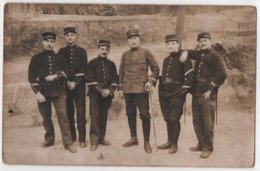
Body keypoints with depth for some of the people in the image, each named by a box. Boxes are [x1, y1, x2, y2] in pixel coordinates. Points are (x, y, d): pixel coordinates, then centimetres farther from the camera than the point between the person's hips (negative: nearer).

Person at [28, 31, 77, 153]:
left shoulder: (59, 58, 11)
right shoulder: (36, 58, 6)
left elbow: (67, 72, 4)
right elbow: (31, 77, -1)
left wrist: (56, 75, -14)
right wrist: (37, 92, -12)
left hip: (58, 91, 0)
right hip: (43, 92, 0)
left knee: (63, 116, -9)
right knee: (46, 117, 8)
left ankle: (68, 143, -8)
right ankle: (49, 140, 25)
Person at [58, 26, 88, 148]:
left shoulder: (81, 51, 7)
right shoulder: (61, 52, 10)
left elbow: (83, 69, -1)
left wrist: (75, 82, -11)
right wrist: (67, 81, -8)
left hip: (79, 85, -1)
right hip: (66, 85, 1)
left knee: (81, 112, -6)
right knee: (69, 112, 5)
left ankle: (82, 139, -4)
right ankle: (71, 137, 15)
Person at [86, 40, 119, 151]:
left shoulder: (111, 64, 12)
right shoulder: (92, 63, 3)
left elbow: (115, 79, 6)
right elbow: (90, 79, -4)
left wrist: (109, 90, -10)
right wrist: (100, 90, -11)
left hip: (107, 94, 3)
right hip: (95, 94, -3)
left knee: (104, 116, 7)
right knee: (95, 117, -8)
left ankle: (101, 138, 17)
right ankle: (94, 141, -6)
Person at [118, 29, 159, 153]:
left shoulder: (146, 52, 1)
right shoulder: (125, 55, 11)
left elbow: (155, 68, 3)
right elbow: (121, 72, 15)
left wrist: (151, 81, -10)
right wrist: (120, 88, 11)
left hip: (141, 89, -4)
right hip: (128, 89, 4)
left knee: (144, 115, -3)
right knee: (130, 114, 11)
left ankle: (146, 142, 3)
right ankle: (134, 138, 25)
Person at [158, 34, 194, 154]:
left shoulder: (183, 58, -5)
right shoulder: (166, 60, 16)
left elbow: (190, 77, -11)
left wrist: (183, 90, -13)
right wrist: (161, 92, 16)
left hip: (177, 94, -7)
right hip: (165, 93, 7)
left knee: (174, 119, -6)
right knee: (167, 118, 11)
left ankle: (174, 144, 5)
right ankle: (169, 141, 23)